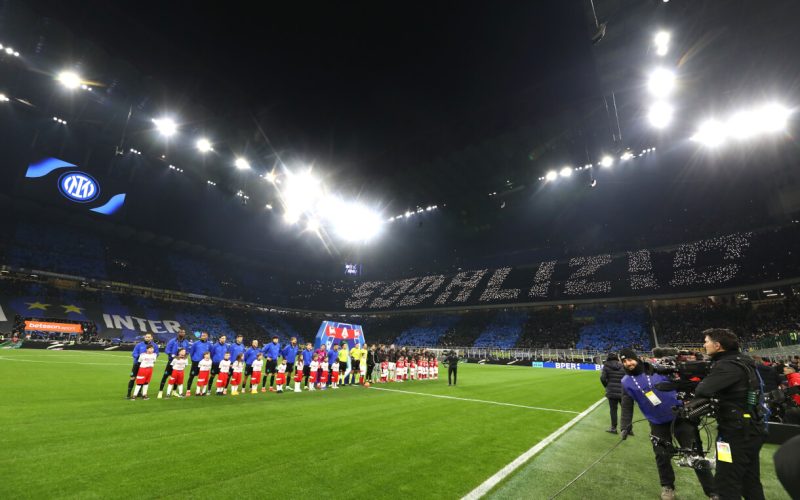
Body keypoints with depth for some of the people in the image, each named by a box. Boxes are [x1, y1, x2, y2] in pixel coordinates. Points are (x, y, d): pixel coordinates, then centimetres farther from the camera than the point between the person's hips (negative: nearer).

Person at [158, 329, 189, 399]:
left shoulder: (186, 342, 2)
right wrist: (172, 355, -22)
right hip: (172, 361, -4)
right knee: (165, 375, -6)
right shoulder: (173, 341, -11)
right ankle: (160, 391, 2)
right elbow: (167, 350, -10)